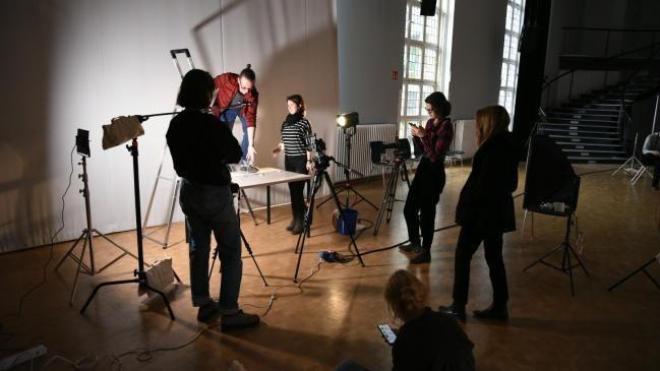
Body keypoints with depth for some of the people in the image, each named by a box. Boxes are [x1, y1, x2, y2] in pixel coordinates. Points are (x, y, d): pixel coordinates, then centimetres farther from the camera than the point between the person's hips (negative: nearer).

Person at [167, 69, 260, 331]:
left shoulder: (175, 124, 1)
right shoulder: (212, 125, -20)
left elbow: (179, 160, 11)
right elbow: (235, 155, -5)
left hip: (188, 192, 8)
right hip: (215, 194, -7)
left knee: (198, 249, 15)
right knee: (231, 253, 2)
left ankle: (204, 305, 26)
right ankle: (229, 313, 5)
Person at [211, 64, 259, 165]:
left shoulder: (253, 95, -35)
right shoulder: (227, 79, -39)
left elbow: (251, 119, -35)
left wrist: (251, 145, -41)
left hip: (243, 108, 0)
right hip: (225, 108, 0)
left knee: (249, 131, -15)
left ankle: (243, 161, -1)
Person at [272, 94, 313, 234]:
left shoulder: (304, 122, -8)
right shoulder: (285, 122, 9)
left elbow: (309, 144, -8)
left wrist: (309, 161, -11)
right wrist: (278, 148, -3)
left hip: (301, 160, -6)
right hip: (288, 160, 6)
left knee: (298, 191, -6)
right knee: (292, 190, 10)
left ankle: (301, 221, 2)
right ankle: (295, 219, 20)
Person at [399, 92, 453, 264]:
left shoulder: (446, 127, -15)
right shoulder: (430, 123, 9)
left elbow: (435, 155, -21)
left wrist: (424, 136, -23)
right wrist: (416, 136, -1)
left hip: (434, 172, -8)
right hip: (422, 168, 9)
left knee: (426, 213, 0)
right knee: (409, 209, 15)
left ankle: (425, 252, 15)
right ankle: (415, 242, 35)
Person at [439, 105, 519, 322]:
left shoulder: (492, 147, -20)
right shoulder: (508, 145, 8)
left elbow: (482, 183, -21)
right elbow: (510, 182, 14)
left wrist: (466, 205, -10)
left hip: (482, 211, -9)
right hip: (498, 210, 9)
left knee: (462, 256, 3)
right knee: (494, 257, 15)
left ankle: (458, 307, 10)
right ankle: (500, 307, 23)